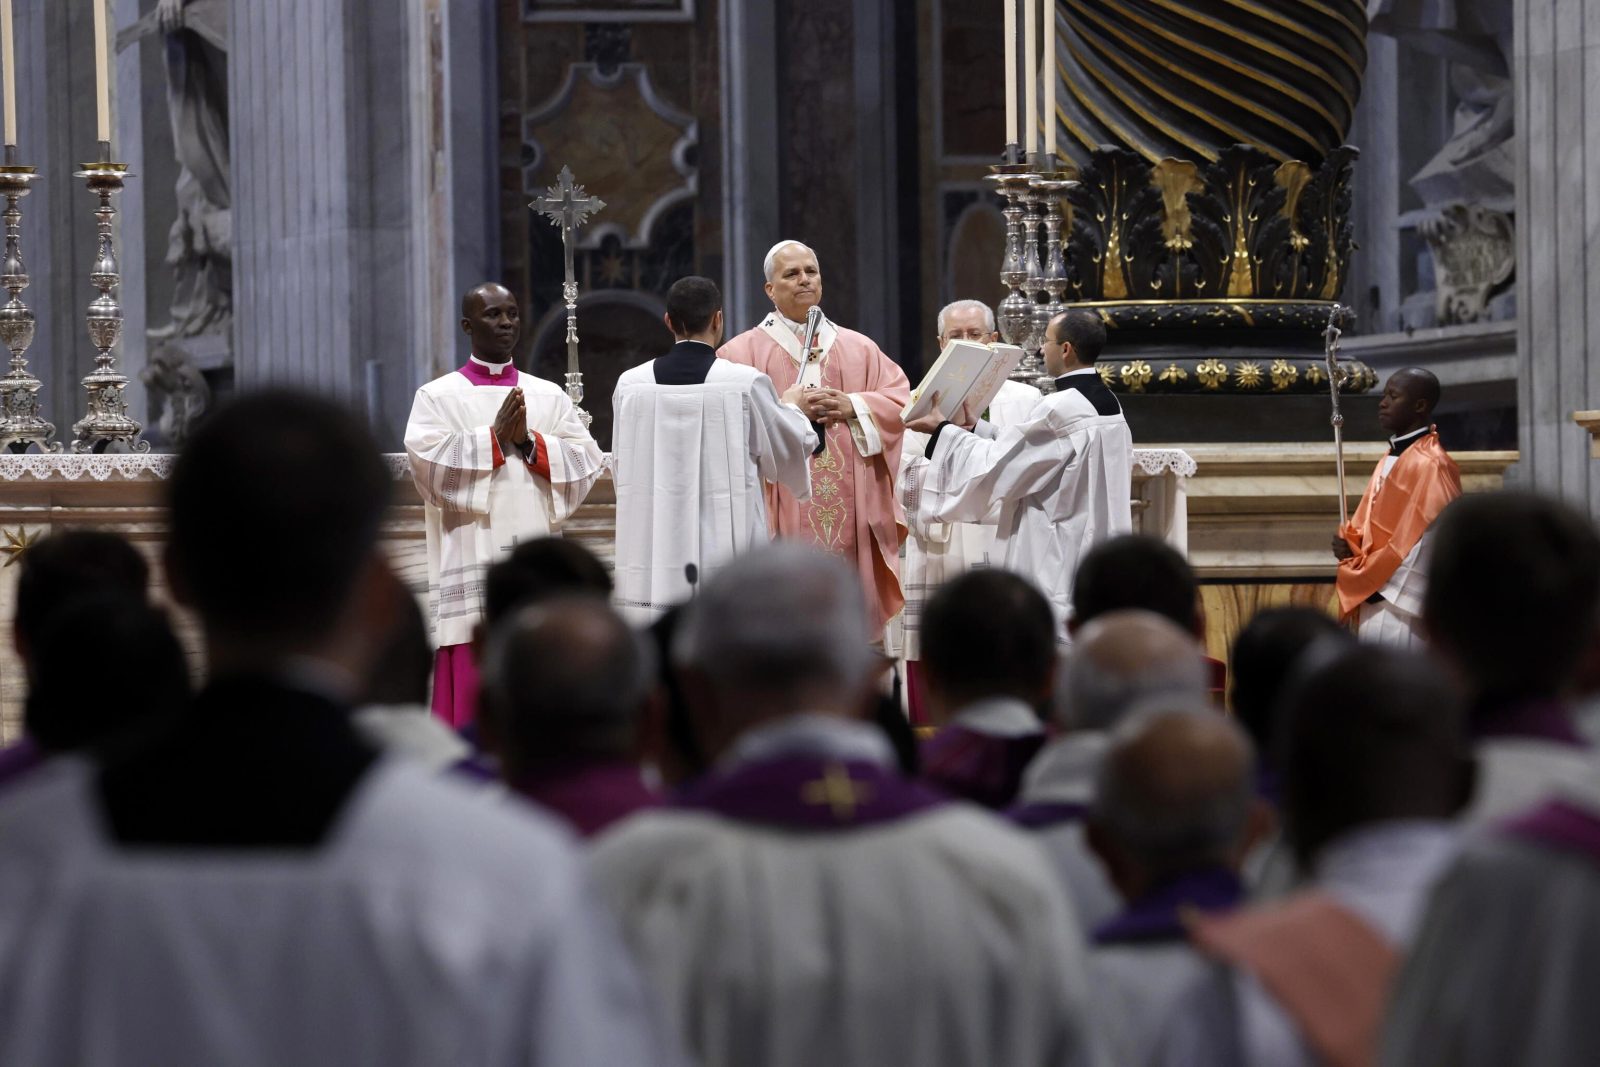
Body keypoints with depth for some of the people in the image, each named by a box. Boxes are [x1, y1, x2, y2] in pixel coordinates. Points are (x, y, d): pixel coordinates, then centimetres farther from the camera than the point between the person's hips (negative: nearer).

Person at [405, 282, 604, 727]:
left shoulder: (549, 397, 14)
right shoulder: (437, 397, 5)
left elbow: (586, 460, 4)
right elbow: (427, 460, -11)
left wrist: (530, 442, -9)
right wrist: (495, 437, -10)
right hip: (471, 568, -3)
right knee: (472, 686, -6)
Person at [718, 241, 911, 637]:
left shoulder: (860, 349, 17)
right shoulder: (743, 352, 7)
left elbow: (899, 400, 8)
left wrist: (852, 406, -8)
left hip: (851, 515, 3)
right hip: (783, 515, -3)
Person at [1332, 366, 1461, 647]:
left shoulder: (1432, 466, -14)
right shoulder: (1389, 461, 16)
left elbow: (1424, 548, -18)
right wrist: (1349, 544, 0)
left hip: (1402, 609, -9)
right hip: (1375, 607, 9)